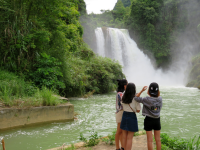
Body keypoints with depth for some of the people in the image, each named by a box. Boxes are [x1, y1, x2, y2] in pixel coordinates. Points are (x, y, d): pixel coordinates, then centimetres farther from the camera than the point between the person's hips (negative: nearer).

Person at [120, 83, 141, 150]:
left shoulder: (123, 98, -1)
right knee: (129, 138, 3)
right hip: (132, 117, -4)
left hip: (124, 116, 5)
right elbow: (138, 110, -8)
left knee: (124, 137, 15)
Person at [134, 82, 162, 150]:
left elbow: (136, 98, -9)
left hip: (148, 120, -3)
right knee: (158, 140, 11)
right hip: (157, 120, 3)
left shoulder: (147, 99, -18)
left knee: (150, 140, 3)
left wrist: (142, 90, -5)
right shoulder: (160, 99, -7)